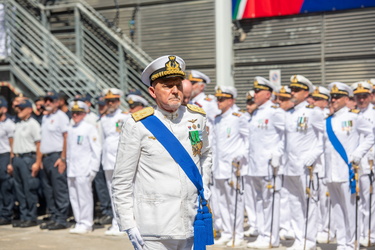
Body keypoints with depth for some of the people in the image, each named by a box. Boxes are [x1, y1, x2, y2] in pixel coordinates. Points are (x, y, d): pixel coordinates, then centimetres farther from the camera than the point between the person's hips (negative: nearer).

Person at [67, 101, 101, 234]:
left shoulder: (89, 128, -3)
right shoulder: (70, 129, 15)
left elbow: (96, 149, -6)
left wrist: (93, 169, -10)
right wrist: (68, 164, 13)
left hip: (84, 169, -6)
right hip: (72, 170, 6)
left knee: (84, 196, -5)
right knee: (74, 197, 6)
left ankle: (86, 224, 2)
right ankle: (79, 222, 14)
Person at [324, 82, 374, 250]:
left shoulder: (354, 117, -1)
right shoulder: (327, 120, 13)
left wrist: (358, 154, -6)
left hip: (347, 171, -5)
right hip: (331, 173, 5)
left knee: (349, 209, -1)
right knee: (336, 209, 7)